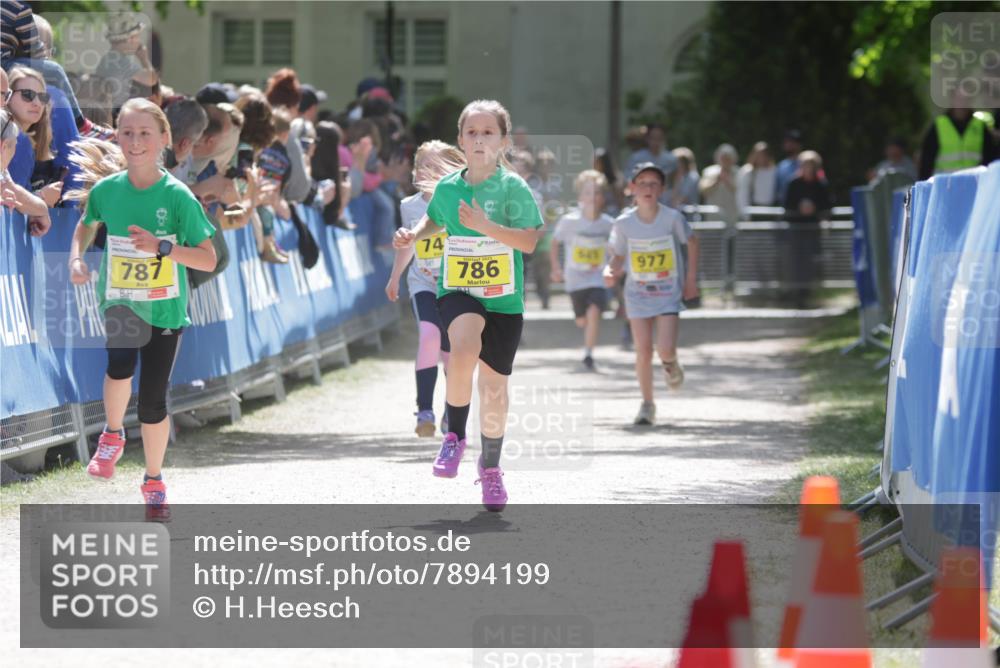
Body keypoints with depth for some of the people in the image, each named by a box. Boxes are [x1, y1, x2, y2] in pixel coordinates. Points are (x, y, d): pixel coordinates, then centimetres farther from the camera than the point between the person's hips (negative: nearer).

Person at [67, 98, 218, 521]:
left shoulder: (177, 196, -11)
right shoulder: (106, 190, -2)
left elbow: (208, 260, -10)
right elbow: (86, 225, 20)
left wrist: (161, 247, -24)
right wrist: (76, 258, 0)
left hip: (164, 308, -1)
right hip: (118, 303, 1)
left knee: (153, 400, 3)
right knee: (120, 366, -29)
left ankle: (154, 481, 26)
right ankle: (112, 436, 1)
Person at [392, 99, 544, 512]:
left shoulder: (513, 187, -8)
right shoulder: (447, 187, 3)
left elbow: (529, 241, -16)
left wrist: (485, 226, -27)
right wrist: (414, 235, 7)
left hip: (503, 299, -1)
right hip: (457, 291, 1)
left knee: (494, 386, 7)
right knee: (465, 346, -32)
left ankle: (491, 466, 32)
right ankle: (454, 436, -12)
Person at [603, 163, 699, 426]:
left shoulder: (672, 217, -11)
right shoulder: (624, 223, -8)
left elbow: (691, 242, 5)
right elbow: (618, 256, 4)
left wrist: (691, 278, 5)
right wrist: (611, 272, -18)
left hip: (669, 292, -1)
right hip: (637, 293, 1)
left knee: (665, 348, -14)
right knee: (643, 350, -4)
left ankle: (671, 364, 24)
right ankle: (647, 404, 12)